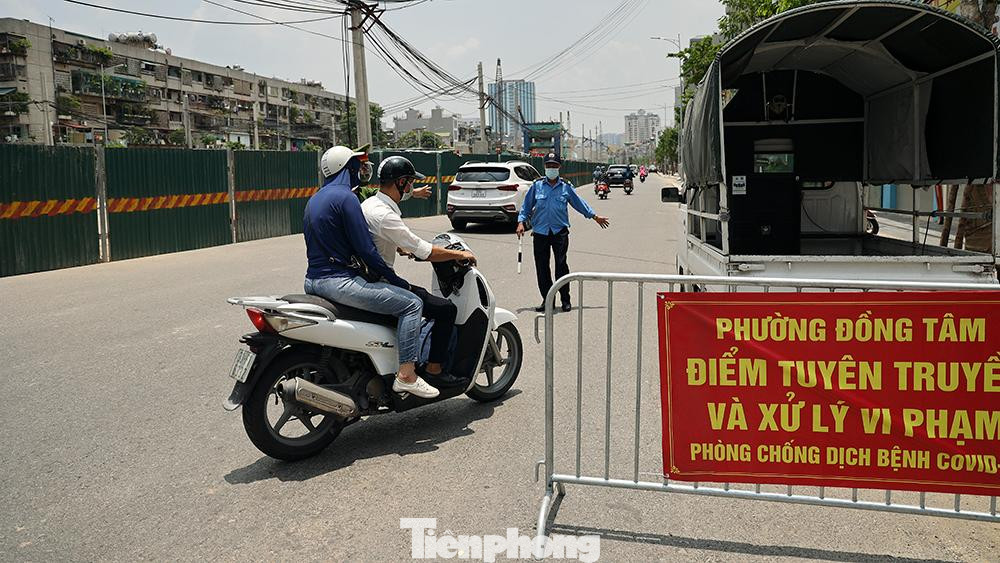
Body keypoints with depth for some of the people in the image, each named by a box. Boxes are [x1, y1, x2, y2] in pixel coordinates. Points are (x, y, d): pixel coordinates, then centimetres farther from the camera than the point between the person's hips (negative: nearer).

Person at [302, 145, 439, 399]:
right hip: (339, 281, -11)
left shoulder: (314, 200, 18)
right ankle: (406, 375, -11)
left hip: (314, 280, 11)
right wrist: (396, 280, -7)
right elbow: (365, 249, -17)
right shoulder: (345, 197, -12)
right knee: (412, 303, -9)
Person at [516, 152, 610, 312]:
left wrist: (595, 216, 21)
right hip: (540, 232, 1)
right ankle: (547, 299, 14)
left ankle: (565, 299, 8)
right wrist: (521, 222, -1)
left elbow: (579, 203, 17)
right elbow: (526, 205, 10)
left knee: (561, 265, -3)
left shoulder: (566, 187, 7)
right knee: (541, 267, 3)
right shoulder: (537, 186, 6)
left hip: (560, 232, -1)